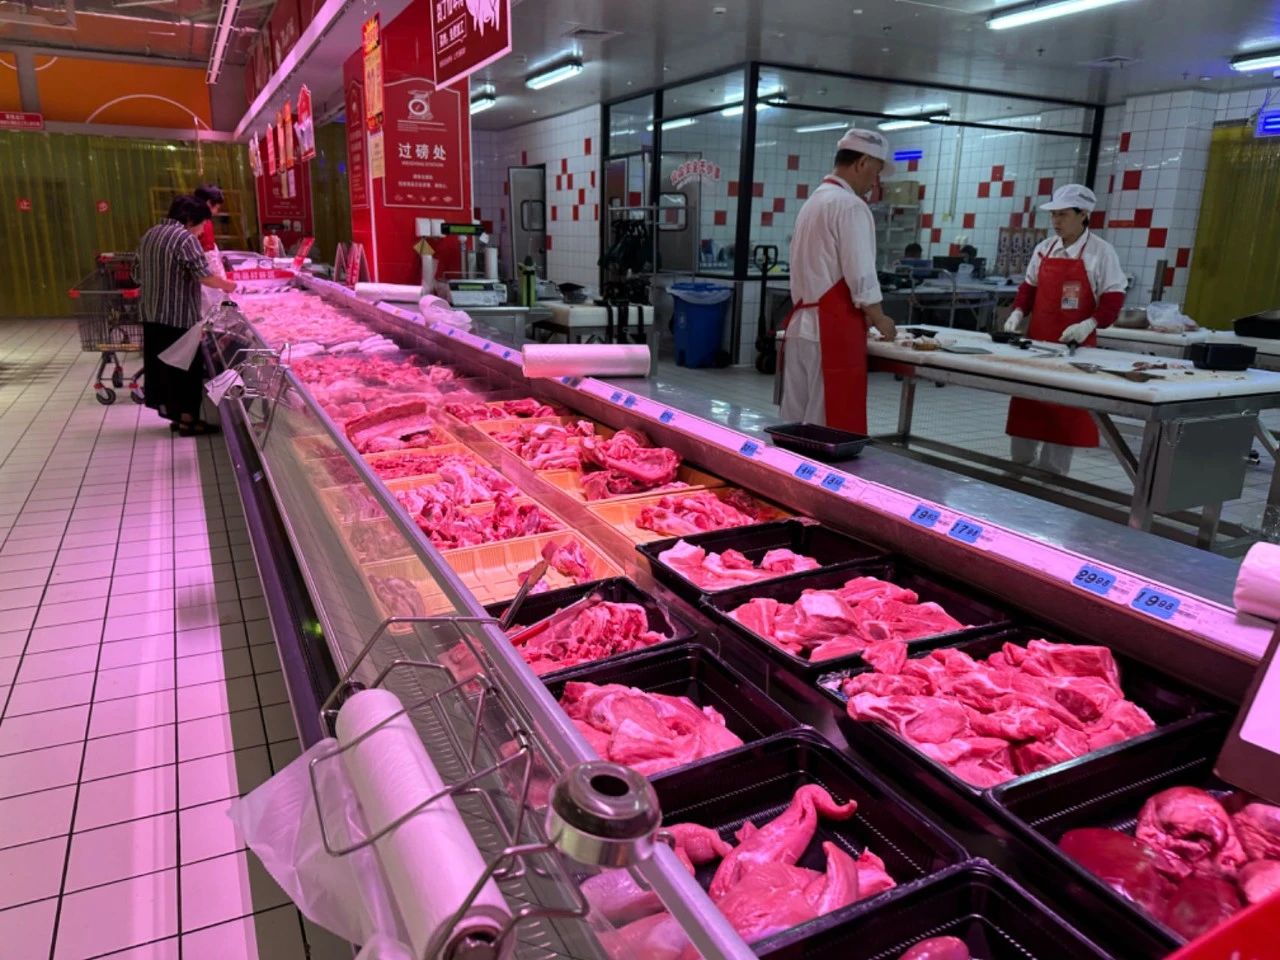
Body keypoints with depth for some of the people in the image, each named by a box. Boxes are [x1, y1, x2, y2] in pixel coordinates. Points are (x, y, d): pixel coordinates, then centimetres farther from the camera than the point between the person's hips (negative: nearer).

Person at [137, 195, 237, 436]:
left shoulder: (149, 235, 12)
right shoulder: (185, 238, -16)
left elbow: (142, 274, 18)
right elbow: (204, 276, -19)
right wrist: (226, 285, -3)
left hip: (152, 314, 9)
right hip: (179, 317, -9)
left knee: (160, 363, 15)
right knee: (187, 367, 1)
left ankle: (170, 411, 24)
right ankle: (187, 419, 7)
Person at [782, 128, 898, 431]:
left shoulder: (813, 202, 18)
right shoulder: (850, 205, -11)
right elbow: (860, 275, -14)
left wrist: (863, 314, 23)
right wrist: (879, 319, 2)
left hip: (801, 324, 9)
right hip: (833, 331, -9)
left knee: (796, 421, 11)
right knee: (832, 425, -4)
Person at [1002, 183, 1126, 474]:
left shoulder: (1101, 251, -5)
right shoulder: (1044, 248, 9)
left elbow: (1113, 298, -6)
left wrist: (1089, 324, -21)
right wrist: (1018, 313, 0)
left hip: (1075, 345, -4)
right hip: (1037, 341, 5)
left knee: (1064, 412, 0)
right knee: (1026, 405, 7)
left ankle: (1052, 474, 8)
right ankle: (1020, 468, 19)